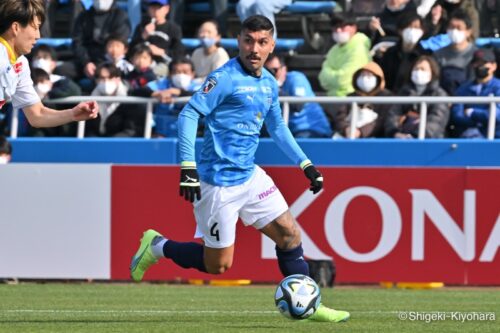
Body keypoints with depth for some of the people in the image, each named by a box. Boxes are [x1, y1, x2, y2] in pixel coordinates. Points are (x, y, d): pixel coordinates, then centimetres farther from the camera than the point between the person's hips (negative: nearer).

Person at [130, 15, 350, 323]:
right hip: (220, 183, -8)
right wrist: (188, 166, -26)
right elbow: (189, 114, -18)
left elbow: (277, 127, 24)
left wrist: (306, 164, 20)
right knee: (218, 265, -2)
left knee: (289, 233, 6)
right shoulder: (225, 78, -15)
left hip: (249, 176, 8)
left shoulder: (269, 83, 10)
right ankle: (158, 246, 19)